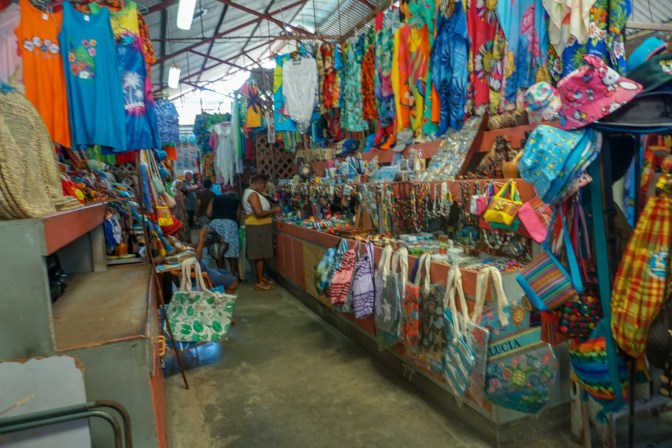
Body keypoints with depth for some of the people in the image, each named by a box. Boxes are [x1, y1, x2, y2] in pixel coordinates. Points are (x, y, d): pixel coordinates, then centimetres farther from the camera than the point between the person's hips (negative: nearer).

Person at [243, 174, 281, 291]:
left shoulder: (250, 192, 16)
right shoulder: (253, 194, -17)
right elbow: (259, 213, -25)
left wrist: (272, 210, 10)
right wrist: (274, 210, -15)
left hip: (259, 227, 10)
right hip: (258, 228, -10)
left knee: (261, 254, 16)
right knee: (260, 255, -5)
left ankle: (262, 277, 25)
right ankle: (260, 282, 2)